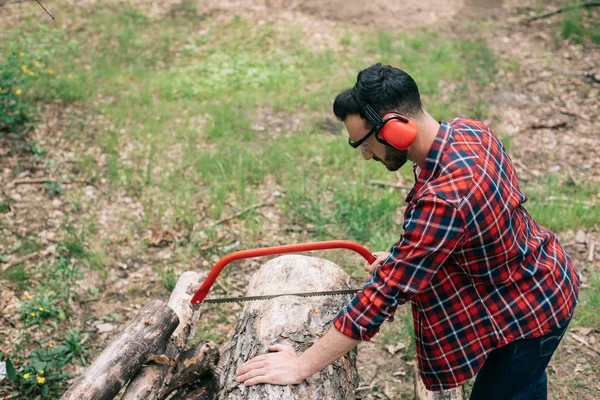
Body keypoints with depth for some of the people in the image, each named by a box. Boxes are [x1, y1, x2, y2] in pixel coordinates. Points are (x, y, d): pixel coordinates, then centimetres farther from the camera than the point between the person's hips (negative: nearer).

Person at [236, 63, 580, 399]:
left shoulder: (444, 198, -39)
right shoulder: (470, 130, -12)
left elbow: (386, 292, -34)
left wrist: (303, 365, -28)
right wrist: (403, 259, 4)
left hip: (527, 313, -9)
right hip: (543, 279, 9)